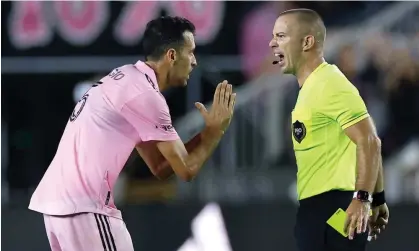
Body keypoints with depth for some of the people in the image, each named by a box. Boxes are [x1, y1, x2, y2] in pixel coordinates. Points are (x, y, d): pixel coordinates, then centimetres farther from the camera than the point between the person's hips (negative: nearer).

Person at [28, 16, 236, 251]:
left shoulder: (128, 79, 17)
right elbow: (186, 169, -8)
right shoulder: (145, 93, -12)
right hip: (84, 205, -10)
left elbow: (160, 166, 19)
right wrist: (216, 129, 5)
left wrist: (206, 133, 13)